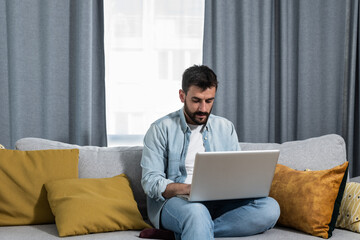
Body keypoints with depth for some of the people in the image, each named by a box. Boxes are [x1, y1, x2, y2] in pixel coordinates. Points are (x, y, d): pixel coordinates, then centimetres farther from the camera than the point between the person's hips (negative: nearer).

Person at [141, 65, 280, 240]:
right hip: (173, 201, -6)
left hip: (218, 203, 6)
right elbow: (150, 182, -5)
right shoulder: (161, 129, 3)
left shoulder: (226, 128, 17)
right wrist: (188, 189, -23)